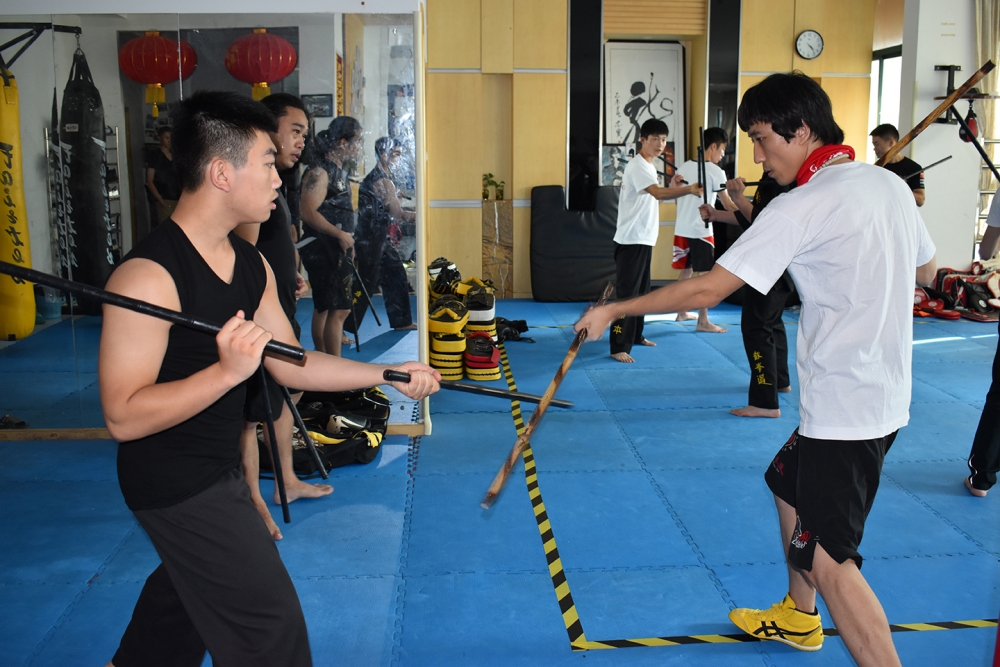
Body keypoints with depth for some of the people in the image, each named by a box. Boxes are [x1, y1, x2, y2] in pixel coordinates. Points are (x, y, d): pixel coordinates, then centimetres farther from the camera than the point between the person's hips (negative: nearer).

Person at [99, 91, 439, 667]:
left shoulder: (252, 265, 0)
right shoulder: (148, 275, -27)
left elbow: (291, 364, 6)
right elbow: (124, 417, -27)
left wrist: (390, 375, 3)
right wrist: (228, 370, -37)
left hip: (220, 467, 9)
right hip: (174, 484, -9)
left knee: (186, 584, 30)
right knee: (268, 620, -1)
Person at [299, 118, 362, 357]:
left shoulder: (339, 171, 15)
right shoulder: (320, 171, -15)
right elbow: (309, 212, -24)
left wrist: (348, 241, 20)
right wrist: (340, 234, -21)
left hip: (338, 250, 10)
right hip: (322, 250, -10)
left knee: (324, 308, 15)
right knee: (338, 309, -11)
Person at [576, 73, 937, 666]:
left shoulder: (804, 207, -19)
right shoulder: (890, 184, 6)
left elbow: (708, 289, -22)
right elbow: (925, 271, 21)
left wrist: (614, 311, -13)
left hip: (846, 407, -10)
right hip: (886, 393, 10)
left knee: (827, 558, -5)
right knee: (789, 485, 25)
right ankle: (798, 618, 43)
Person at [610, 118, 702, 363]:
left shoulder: (649, 166, 14)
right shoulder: (637, 166, -17)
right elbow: (657, 193, -34)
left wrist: (672, 186, 1)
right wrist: (689, 189, -48)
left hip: (644, 239, 10)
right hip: (631, 241, -10)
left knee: (641, 291, 18)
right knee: (626, 293, -10)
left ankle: (635, 335, 31)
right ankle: (619, 347, -8)